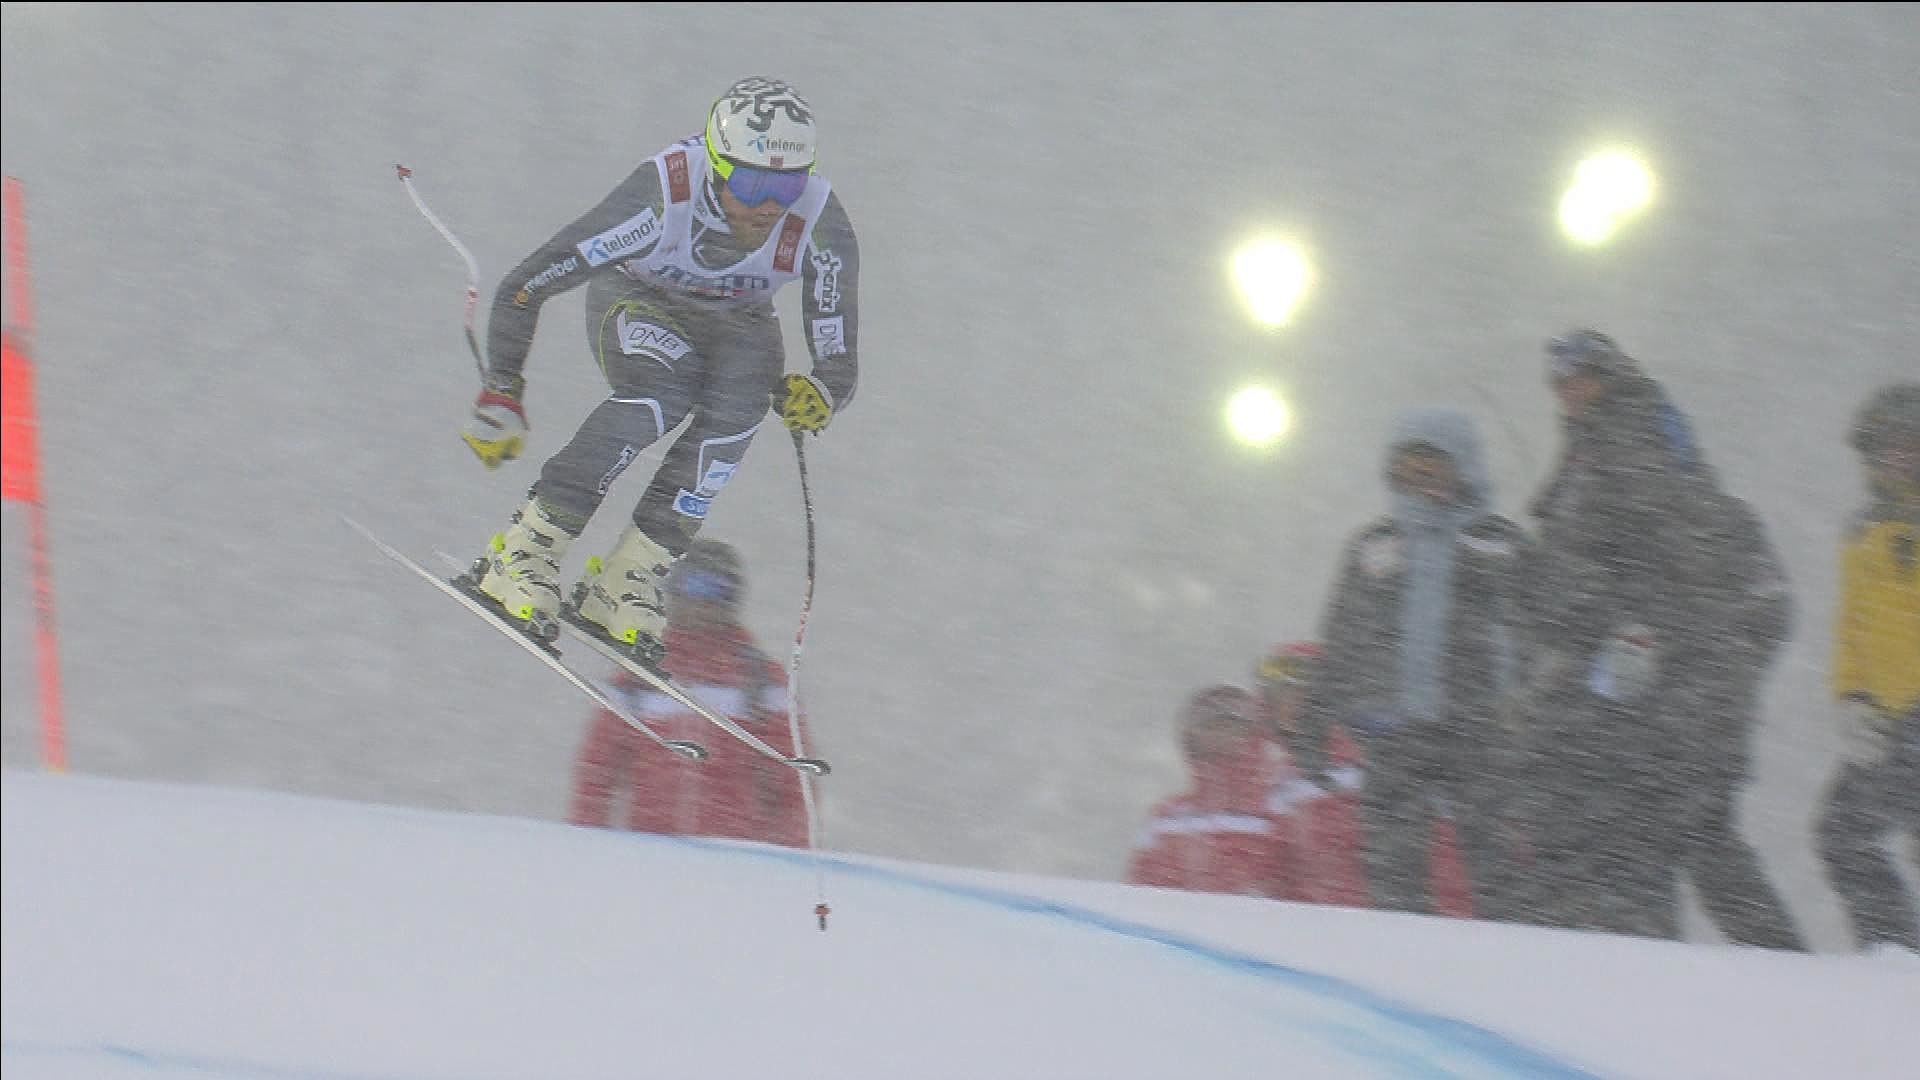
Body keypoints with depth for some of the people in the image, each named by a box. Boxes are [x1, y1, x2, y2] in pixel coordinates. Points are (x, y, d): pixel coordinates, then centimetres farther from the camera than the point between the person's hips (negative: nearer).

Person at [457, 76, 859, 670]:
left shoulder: (822, 227, -30)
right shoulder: (661, 197, -37)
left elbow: (840, 366, -22)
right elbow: (522, 289, -29)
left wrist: (822, 393, -45)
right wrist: (500, 397, -30)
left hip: (735, 323, 3)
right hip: (637, 299, -3)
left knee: (737, 403, -30)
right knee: (667, 385, -34)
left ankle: (629, 577, -22)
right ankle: (525, 551, -28)